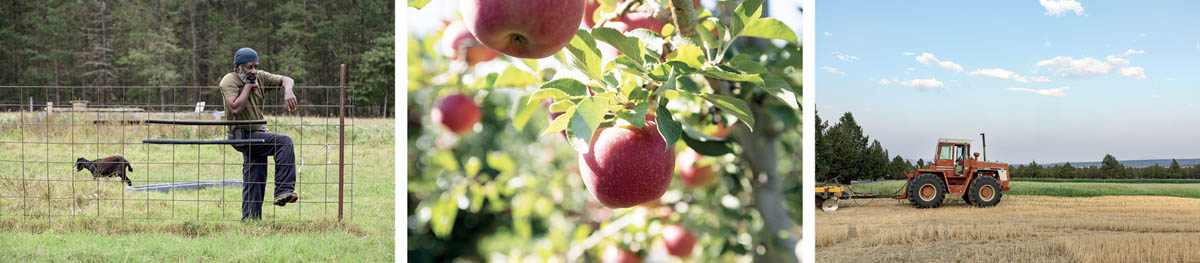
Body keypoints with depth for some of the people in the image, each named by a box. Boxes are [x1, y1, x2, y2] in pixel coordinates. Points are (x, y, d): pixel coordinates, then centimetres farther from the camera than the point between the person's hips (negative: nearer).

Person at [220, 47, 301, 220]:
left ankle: (250, 221, 11)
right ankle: (284, 190, -27)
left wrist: (288, 92, -15)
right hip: (242, 135, -7)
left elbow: (285, 79, 7)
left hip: (256, 134, 8)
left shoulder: (260, 77, 7)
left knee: (255, 183, 7)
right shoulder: (229, 81, -11)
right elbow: (235, 108, -25)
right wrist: (248, 86, -18)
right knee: (284, 142, -25)